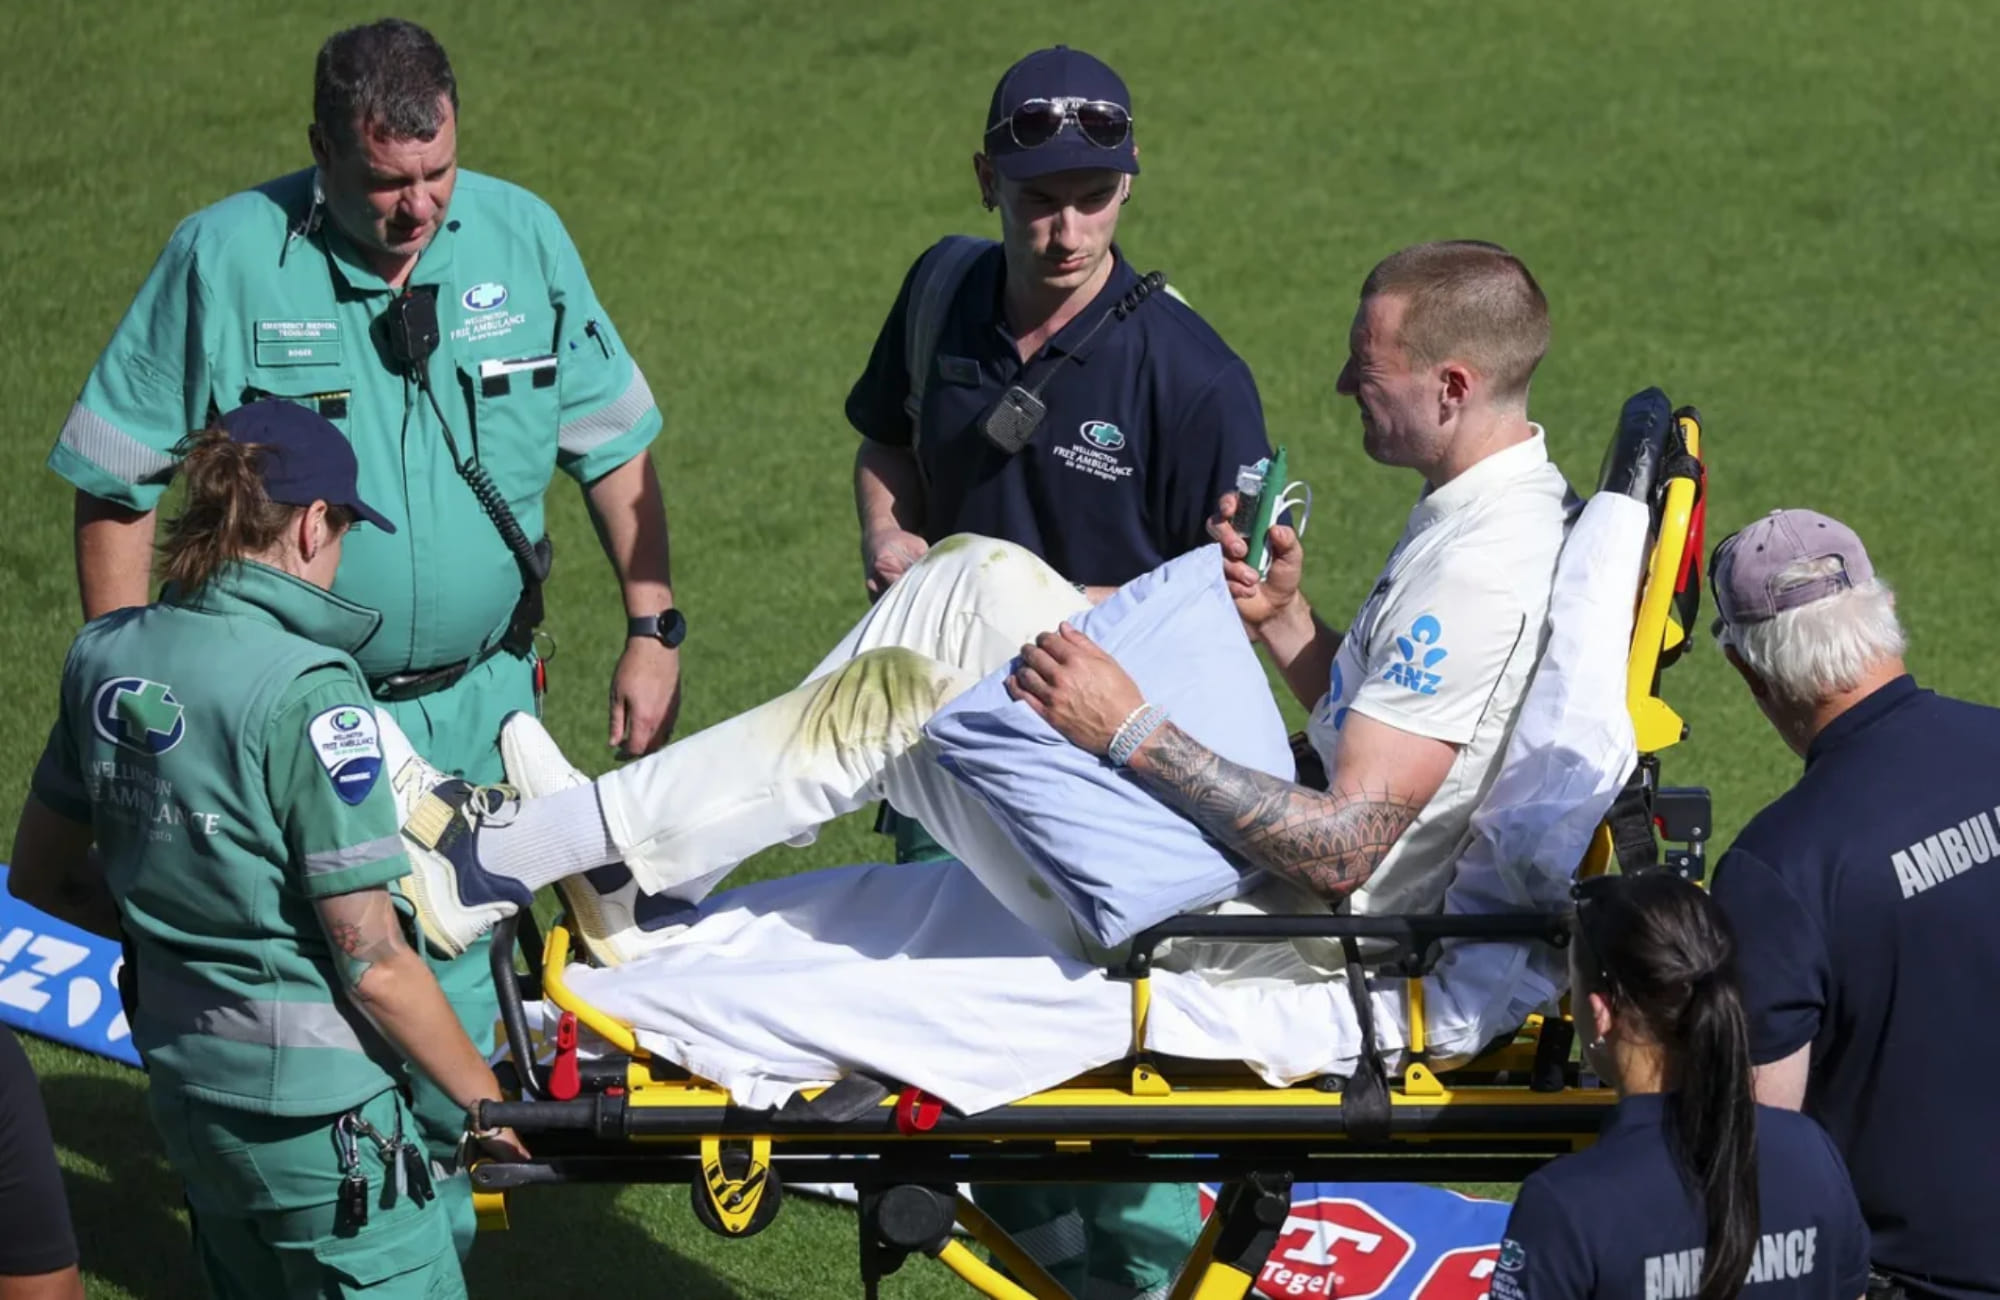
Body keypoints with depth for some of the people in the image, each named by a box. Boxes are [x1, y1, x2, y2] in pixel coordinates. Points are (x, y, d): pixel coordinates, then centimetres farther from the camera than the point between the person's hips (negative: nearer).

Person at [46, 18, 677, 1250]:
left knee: (453, 995, 13)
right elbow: (116, 487, -6)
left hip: (477, 702, 3)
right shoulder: (227, 257, -13)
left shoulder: (521, 237, -3)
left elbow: (612, 446, 8)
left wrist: (656, 630, 3)